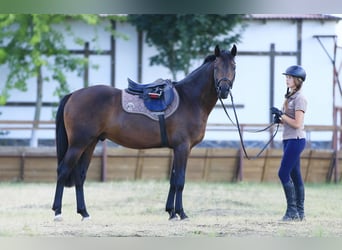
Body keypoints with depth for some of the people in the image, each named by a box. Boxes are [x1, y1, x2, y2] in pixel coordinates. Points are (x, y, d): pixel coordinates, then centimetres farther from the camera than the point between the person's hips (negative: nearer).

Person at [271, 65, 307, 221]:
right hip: (289, 140, 10)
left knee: (283, 174, -13)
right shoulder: (290, 97, 16)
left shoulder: (300, 98, -12)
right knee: (295, 176, 9)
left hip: (296, 140, -10)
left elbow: (297, 124, -18)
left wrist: (282, 115, -15)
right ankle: (299, 212, 11)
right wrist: (280, 119, 4)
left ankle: (292, 210, -10)